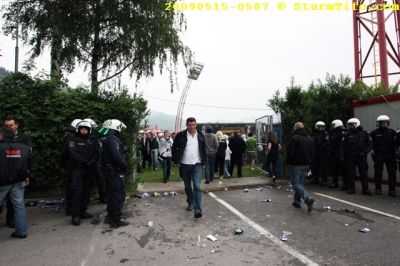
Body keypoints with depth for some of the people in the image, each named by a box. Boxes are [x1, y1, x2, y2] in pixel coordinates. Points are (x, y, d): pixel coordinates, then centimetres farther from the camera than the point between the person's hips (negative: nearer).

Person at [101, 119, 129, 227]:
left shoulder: (104, 139, 12)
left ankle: (111, 214, 33)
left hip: (107, 169, 10)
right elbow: (117, 156, -29)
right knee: (119, 194, -4)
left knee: (111, 192, 20)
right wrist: (124, 165, -15)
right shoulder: (113, 139, -20)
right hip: (115, 170, -10)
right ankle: (117, 219, 0)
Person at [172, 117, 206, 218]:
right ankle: (190, 203, 37)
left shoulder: (200, 135, 1)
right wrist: (177, 161, 0)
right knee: (187, 186, 15)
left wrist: (204, 162, 7)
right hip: (184, 165, 1)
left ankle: (198, 209, -9)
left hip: (197, 165, -1)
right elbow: (174, 148, 5)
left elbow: (203, 150, 10)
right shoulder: (181, 135, -5)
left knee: (197, 186, -11)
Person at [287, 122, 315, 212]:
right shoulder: (310, 138, 12)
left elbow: (290, 153, -17)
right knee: (300, 183, 16)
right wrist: (309, 163, 17)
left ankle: (308, 198, -20)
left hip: (296, 165, -7)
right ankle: (297, 201, 22)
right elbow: (312, 153, 14)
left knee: (295, 183, -3)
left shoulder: (293, 138, -12)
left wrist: (289, 162, -5)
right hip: (306, 165, 7)